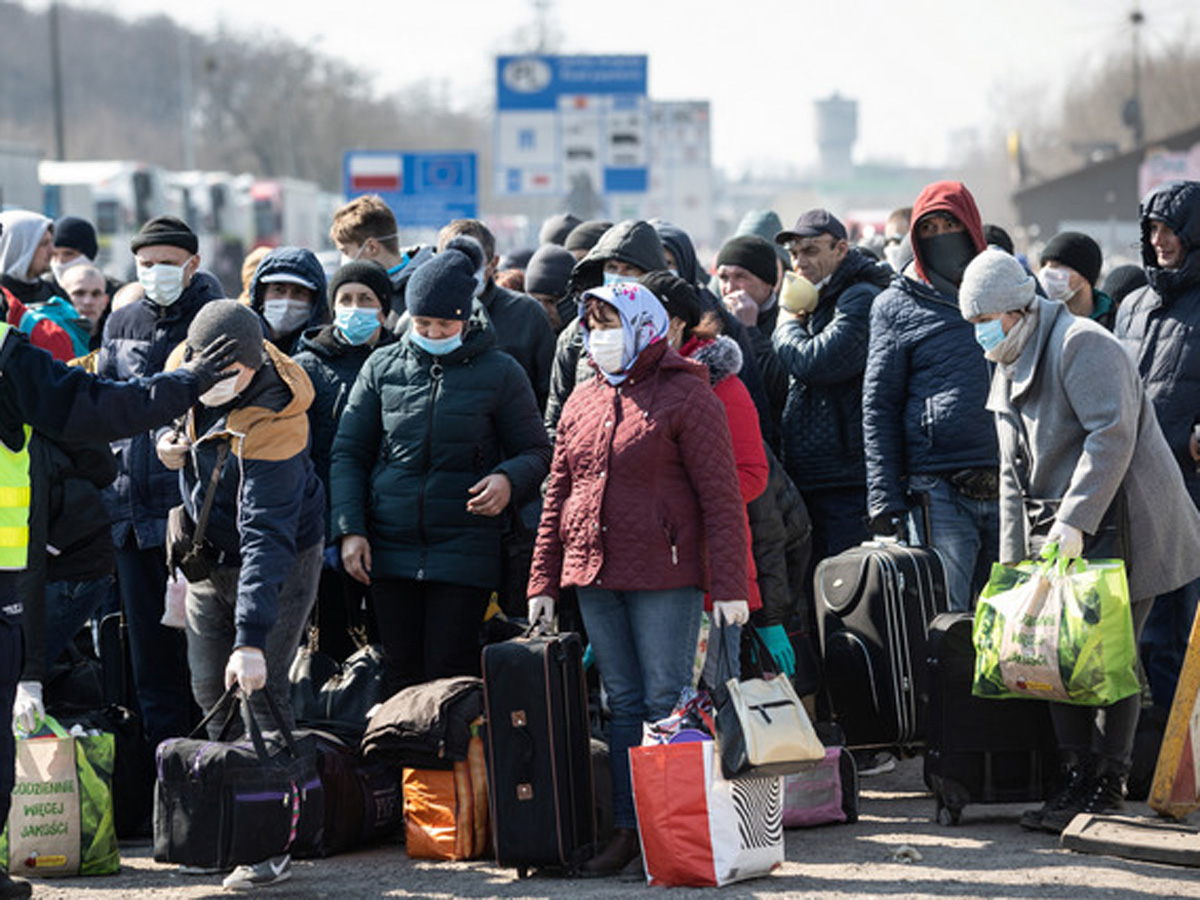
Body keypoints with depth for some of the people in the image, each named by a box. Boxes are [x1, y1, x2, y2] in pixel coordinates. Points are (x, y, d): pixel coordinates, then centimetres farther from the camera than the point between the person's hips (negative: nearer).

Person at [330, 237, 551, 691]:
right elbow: (348, 452, 11)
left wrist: (509, 480, -17)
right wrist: (350, 529, 0)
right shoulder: (383, 368, 7)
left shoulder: (499, 373, 0)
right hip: (390, 548, 3)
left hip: (465, 549, -3)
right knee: (403, 671, 6)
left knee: (451, 673, -6)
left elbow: (536, 451, 6)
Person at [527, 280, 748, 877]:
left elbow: (721, 495, -8)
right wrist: (544, 581, 13)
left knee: (667, 704, -5)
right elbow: (558, 496, 19)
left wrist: (728, 586, -13)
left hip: (664, 578, -6)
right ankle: (626, 830, 12)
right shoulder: (582, 403, 15)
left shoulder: (685, 396, -5)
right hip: (595, 579, 6)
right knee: (623, 704, 9)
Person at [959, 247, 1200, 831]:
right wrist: (1012, 561, 16)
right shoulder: (1010, 370, 18)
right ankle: (1078, 777, 8)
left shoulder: (1081, 345, -12)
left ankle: (1106, 783, -1)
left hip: (1120, 524, -9)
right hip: (1060, 534, 9)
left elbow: (1112, 435, -22)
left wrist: (1074, 521, -27)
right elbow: (1014, 474, 22)